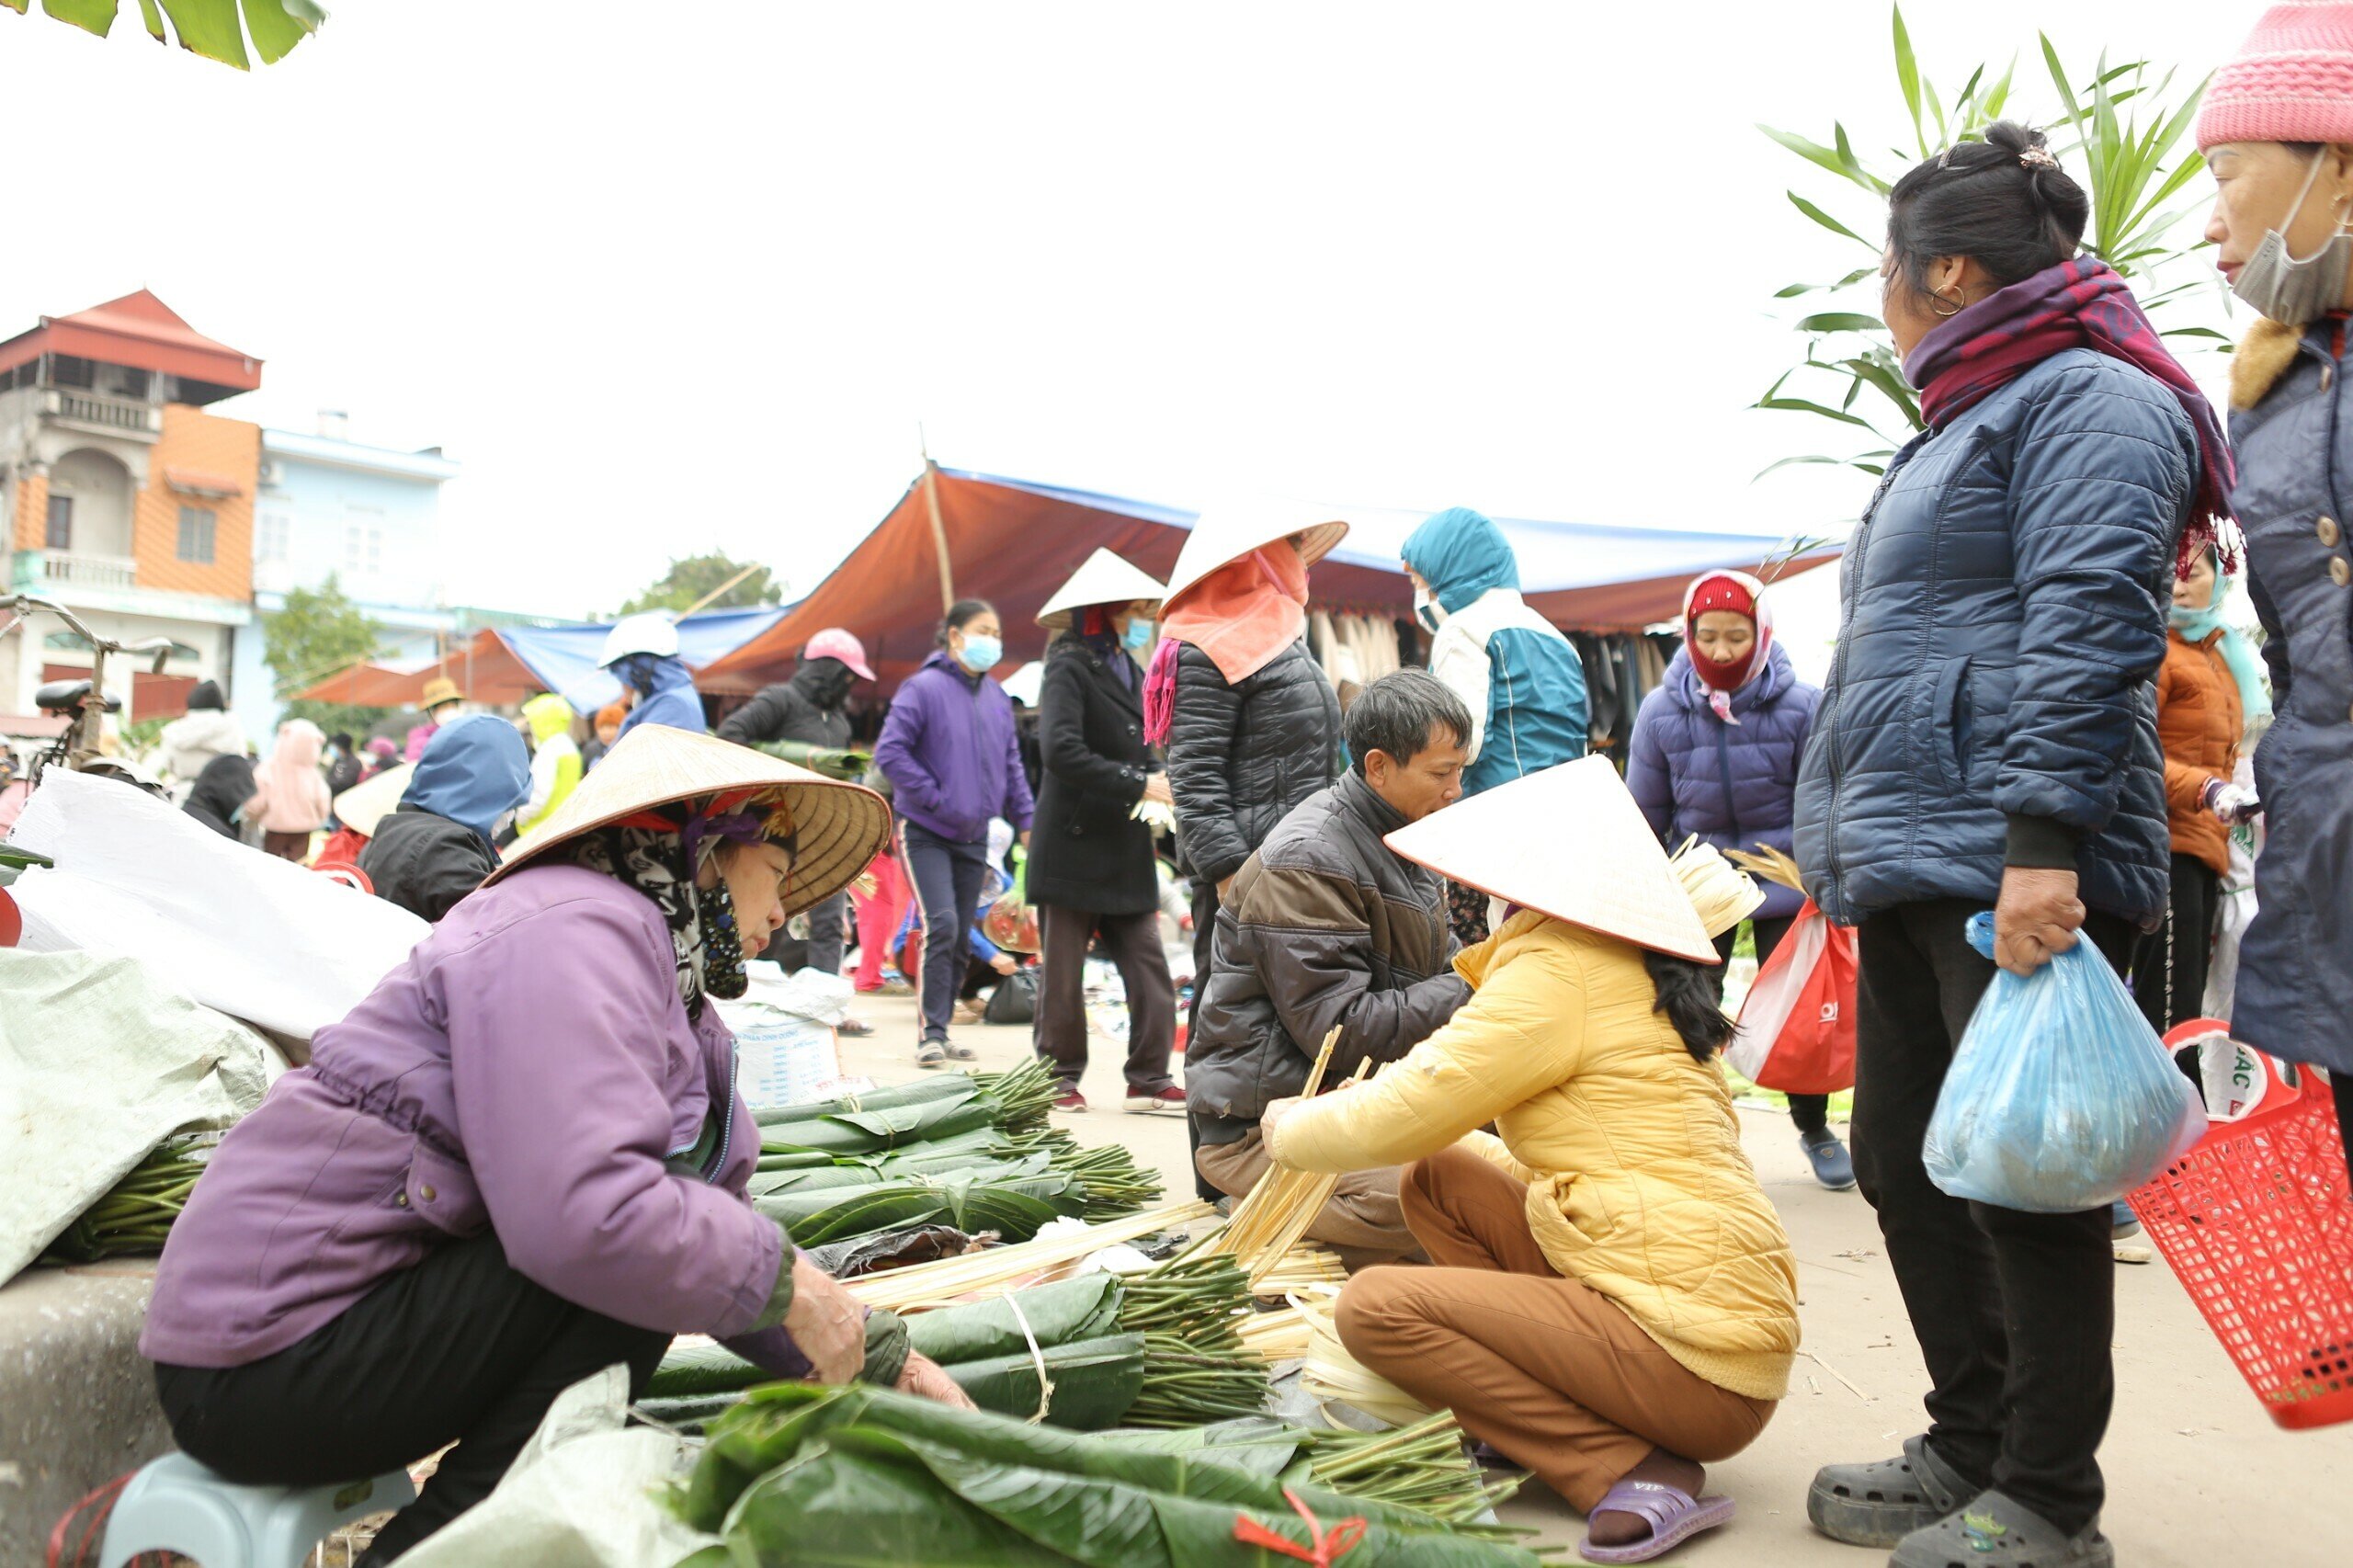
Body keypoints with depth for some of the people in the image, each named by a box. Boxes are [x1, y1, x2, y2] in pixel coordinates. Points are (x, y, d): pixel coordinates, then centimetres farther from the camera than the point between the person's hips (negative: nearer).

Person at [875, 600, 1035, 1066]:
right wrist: (934, 796, -17)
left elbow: (1011, 763, 16)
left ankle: (939, 1032, 19)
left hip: (973, 835, 6)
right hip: (925, 832, -6)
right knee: (941, 924, -17)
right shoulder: (924, 688, -10)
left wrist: (1024, 819, 8)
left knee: (960, 936, 9)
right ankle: (932, 1033, -9)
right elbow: (889, 751, -15)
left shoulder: (997, 698, 9)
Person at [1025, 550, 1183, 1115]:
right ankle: (1060, 1078, 17)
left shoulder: (1131, 671, 15)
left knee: (1150, 967, 3)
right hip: (1073, 845, -7)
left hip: (1126, 850, 7)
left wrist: (1161, 782, -3)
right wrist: (1137, 785, -21)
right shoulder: (1069, 666, -8)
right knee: (1063, 971, 4)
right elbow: (1060, 749, -21)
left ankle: (1149, 1080, 10)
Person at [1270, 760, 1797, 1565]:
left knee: (1376, 1308, -7)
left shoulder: (1562, 969, -14)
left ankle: (1633, 1471, -7)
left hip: (1695, 1361, -9)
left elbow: (1398, 1120, -10)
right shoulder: (1639, 970, 13)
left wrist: (1291, 1127, 10)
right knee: (1438, 1177, 11)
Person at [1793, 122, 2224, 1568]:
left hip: (2011, 867, -10)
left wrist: (2043, 837, -26)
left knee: (2020, 1175, -3)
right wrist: (1848, 840, 25)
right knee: (1905, 1165, 12)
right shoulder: (1973, 418, 26)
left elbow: (2086, 624, -18)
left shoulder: (2089, 400, -5)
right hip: (1915, 867, 10)